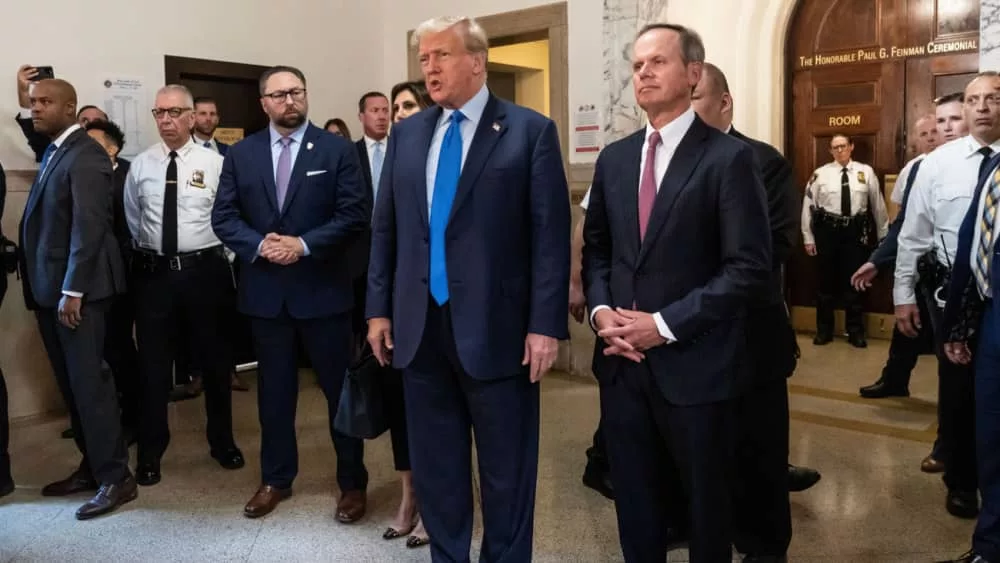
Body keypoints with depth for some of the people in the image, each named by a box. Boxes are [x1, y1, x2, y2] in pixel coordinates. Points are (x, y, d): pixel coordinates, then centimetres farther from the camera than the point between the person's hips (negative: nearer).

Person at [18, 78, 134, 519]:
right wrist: (48, 288, 9)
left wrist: (72, 291, -21)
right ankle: (92, 466, 23)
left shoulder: (85, 156, -12)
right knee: (70, 383, 13)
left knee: (88, 381, -6)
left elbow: (89, 227, -19)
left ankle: (116, 478, 3)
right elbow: (45, 221, 14)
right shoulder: (53, 151, 17)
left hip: (77, 287, -9)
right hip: (49, 286, 9)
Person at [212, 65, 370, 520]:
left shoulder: (337, 149, -1)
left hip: (323, 288, -2)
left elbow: (355, 214, -8)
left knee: (340, 388, 6)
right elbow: (223, 216, 4)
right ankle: (276, 479, 28)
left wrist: (304, 244, -17)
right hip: (264, 290, 3)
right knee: (274, 389, 13)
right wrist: (258, 245, -13)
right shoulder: (240, 154, 7)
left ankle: (353, 482, 20)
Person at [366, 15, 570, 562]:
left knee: (505, 471, 10)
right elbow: (385, 227, 12)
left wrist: (545, 324, -13)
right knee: (434, 465, 16)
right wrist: (379, 308, 7)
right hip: (420, 326, 5)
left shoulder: (530, 130, -3)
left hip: (495, 328, -4)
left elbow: (551, 234, -8)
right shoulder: (406, 133, 11)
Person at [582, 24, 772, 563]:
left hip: (695, 365, -4)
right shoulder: (614, 158, 9)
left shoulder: (729, 157, -9)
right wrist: (601, 309, -5)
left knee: (705, 506, 15)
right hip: (623, 361, 5)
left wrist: (665, 325, -17)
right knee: (635, 504, 18)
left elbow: (749, 270, -14)